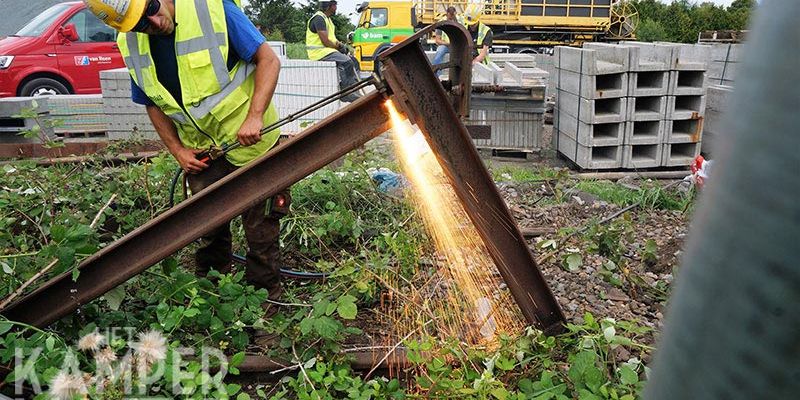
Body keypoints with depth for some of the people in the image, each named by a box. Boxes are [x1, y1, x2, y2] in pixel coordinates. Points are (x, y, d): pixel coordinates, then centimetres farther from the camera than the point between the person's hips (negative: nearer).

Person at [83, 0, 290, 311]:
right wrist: (177, 150, 0)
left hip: (249, 141, -4)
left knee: (260, 225, 6)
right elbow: (153, 103, 10)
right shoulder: (130, 43, -4)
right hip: (200, 150, 4)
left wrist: (254, 117, -25)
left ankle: (264, 294, 26)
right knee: (208, 227, 15)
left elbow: (268, 60, -15)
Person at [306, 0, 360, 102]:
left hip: (327, 50, 10)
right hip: (319, 52, -10)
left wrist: (340, 44, 1)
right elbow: (325, 41, -22)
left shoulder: (327, 19, 18)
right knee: (346, 62, -26)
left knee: (352, 59, 4)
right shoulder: (319, 18, -15)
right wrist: (338, 46, -7)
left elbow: (331, 38, 22)